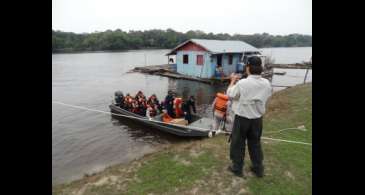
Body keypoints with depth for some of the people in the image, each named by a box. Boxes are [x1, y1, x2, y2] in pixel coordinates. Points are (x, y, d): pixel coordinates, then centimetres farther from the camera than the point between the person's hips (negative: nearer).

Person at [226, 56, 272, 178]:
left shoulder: (242, 83, -22)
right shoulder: (267, 83, -7)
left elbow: (230, 94, -7)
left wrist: (233, 81, 11)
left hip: (242, 118, -4)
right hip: (257, 118, 5)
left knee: (238, 143, 13)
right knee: (255, 143, 20)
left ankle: (237, 168, 25)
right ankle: (258, 169, 33)